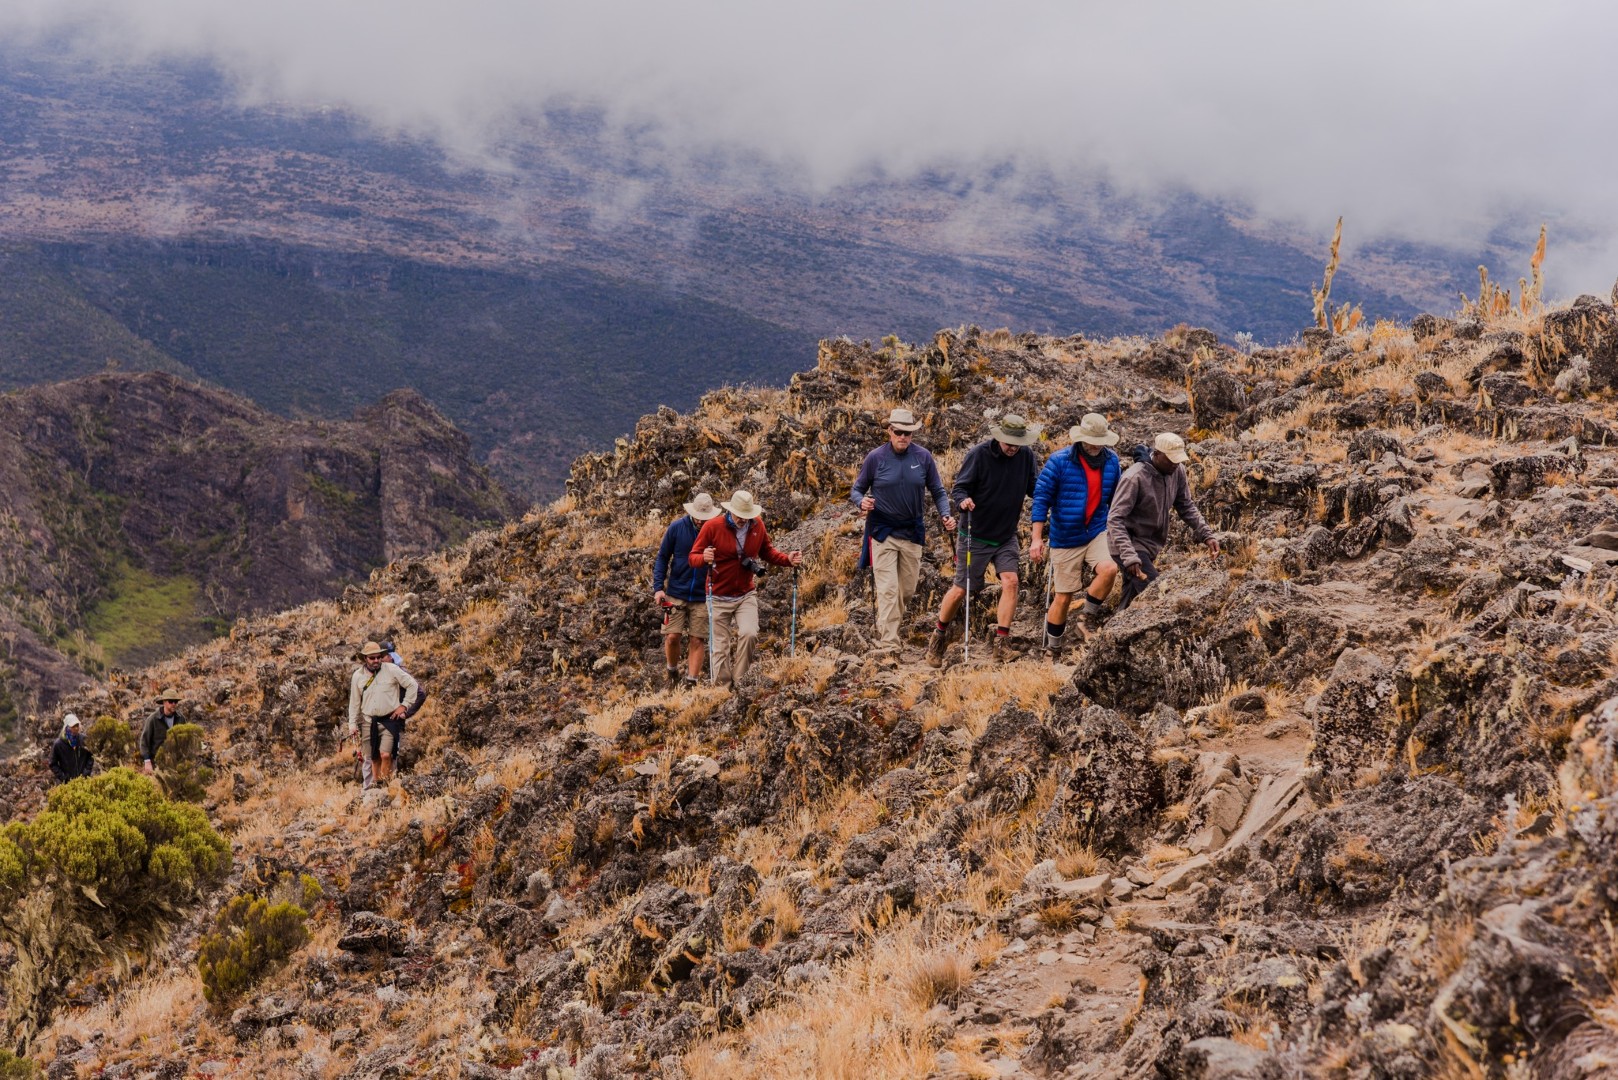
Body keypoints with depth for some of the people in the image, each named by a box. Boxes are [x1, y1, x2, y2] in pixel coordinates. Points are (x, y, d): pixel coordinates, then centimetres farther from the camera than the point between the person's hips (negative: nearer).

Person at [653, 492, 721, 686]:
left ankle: (691, 682, 7)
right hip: (676, 594, 0)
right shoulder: (677, 527, -5)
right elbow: (662, 557, 2)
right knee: (672, 636, -5)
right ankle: (672, 672, 20)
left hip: (703, 597, 0)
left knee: (697, 640, -1)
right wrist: (658, 587, -5)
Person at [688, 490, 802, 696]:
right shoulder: (712, 526, -12)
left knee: (749, 633, -22)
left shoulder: (757, 525, -1)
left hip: (746, 595, 2)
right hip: (719, 597, -2)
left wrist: (787, 559, -2)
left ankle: (738, 681, -7)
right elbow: (692, 557, -10)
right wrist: (704, 558, -33)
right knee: (721, 648, -1)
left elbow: (767, 551, 16)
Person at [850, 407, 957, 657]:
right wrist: (861, 502, -22)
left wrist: (946, 515, -11)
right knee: (887, 589, -12)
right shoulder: (876, 457, -6)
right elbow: (857, 489, 1)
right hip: (882, 531, -3)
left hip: (913, 532, 3)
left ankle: (888, 629, 32)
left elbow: (937, 491, 6)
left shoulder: (923, 457, -2)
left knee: (907, 589, 11)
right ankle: (888, 641, -14)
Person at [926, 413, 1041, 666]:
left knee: (1010, 581, -14)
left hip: (1006, 536, 3)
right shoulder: (978, 454, -14)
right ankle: (938, 636, 24)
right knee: (961, 588, 2)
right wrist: (963, 500, -34)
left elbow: (1034, 487, 5)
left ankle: (1002, 641, -7)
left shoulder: (1025, 456, -2)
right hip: (976, 535, -3)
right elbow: (959, 487, -12)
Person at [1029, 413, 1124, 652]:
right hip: (1065, 538, -3)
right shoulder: (1059, 461, -12)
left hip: (1097, 532, 3)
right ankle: (1053, 646, 23)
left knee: (1109, 569, -27)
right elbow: (1041, 498, -10)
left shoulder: (1111, 461, 0)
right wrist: (1037, 539, -15)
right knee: (1063, 596, 3)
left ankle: (1091, 613, -1)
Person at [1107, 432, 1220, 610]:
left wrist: (1206, 535, -6)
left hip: (1150, 546, 8)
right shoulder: (1135, 478, -24)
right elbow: (1115, 520, -27)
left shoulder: (1177, 471, -3)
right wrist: (1129, 556, -37)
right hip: (1131, 546, -8)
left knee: (1130, 603, 14)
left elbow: (1186, 507, 8)